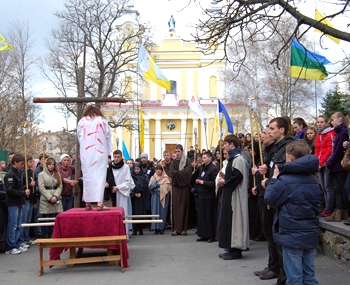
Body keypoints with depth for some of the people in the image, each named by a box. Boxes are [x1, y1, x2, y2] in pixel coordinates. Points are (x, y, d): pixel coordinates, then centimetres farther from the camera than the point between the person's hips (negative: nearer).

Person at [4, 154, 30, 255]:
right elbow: (10, 190, -21)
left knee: (18, 226, 12)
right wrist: (24, 193, -17)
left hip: (18, 203, 9)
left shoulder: (18, 173, 15)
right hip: (12, 204, -9)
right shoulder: (10, 174, -14)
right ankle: (10, 248, 3)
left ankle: (17, 245, 20)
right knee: (12, 226, -4)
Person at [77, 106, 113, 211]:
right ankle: (99, 203, -14)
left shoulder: (81, 121, 10)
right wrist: (108, 154, 16)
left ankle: (88, 203, 7)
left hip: (85, 153, 1)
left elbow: (79, 138, 15)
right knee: (100, 176, -5)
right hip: (100, 153, -1)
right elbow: (108, 138, 10)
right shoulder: (103, 121, 9)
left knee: (87, 176, 6)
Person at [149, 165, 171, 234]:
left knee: (163, 212, -2)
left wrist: (157, 189, -4)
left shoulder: (166, 178, 8)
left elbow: (168, 188, 1)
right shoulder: (153, 178, 11)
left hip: (163, 197, 0)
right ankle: (156, 228, -2)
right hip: (155, 197, 0)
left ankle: (161, 228, 4)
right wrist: (156, 181, -8)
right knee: (155, 211, -5)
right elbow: (150, 187, -1)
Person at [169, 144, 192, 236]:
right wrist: (180, 173, -14)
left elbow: (186, 172, -13)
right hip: (175, 187, 3)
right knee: (175, 207, -1)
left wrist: (175, 172, -9)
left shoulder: (187, 161, 1)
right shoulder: (174, 161, 12)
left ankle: (184, 229, 3)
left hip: (184, 187, -3)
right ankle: (176, 229, 2)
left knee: (184, 207, -1)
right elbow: (171, 173, 0)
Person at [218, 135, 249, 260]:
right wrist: (224, 177, 7)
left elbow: (238, 176, -24)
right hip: (229, 195, 10)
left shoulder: (238, 159, -15)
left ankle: (236, 250, 0)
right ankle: (232, 248, 18)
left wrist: (225, 182, -12)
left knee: (234, 220, -6)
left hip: (235, 196, -10)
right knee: (228, 220, 12)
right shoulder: (233, 158, 17)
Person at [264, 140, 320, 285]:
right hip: (311, 236, 6)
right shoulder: (314, 180, 5)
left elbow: (269, 199, -7)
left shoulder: (284, 181, -17)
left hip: (292, 237, -6)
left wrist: (274, 179, 3)